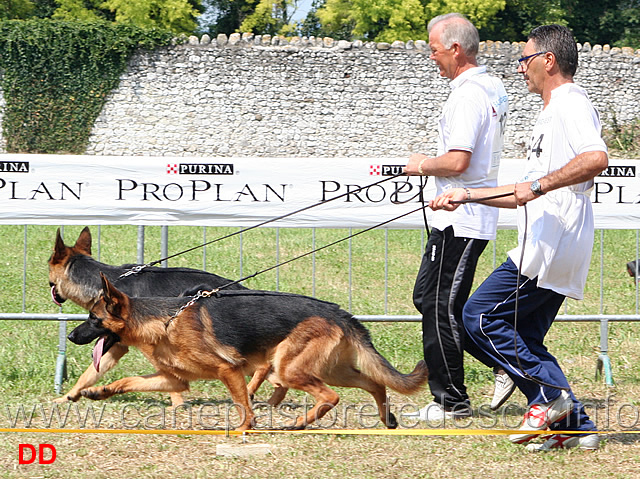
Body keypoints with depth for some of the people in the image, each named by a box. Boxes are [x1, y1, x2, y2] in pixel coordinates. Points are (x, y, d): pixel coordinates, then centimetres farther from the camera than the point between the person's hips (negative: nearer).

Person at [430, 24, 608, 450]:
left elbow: (597, 159, -30)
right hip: (552, 250, 11)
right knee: (523, 338, 10)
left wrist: (540, 185, -29)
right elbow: (525, 198, 30)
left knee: (481, 317, -9)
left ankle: (549, 394, -10)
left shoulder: (571, 105, -9)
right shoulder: (554, 112, 24)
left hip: (552, 248, -11)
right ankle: (575, 425, 6)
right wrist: (465, 195, 29)